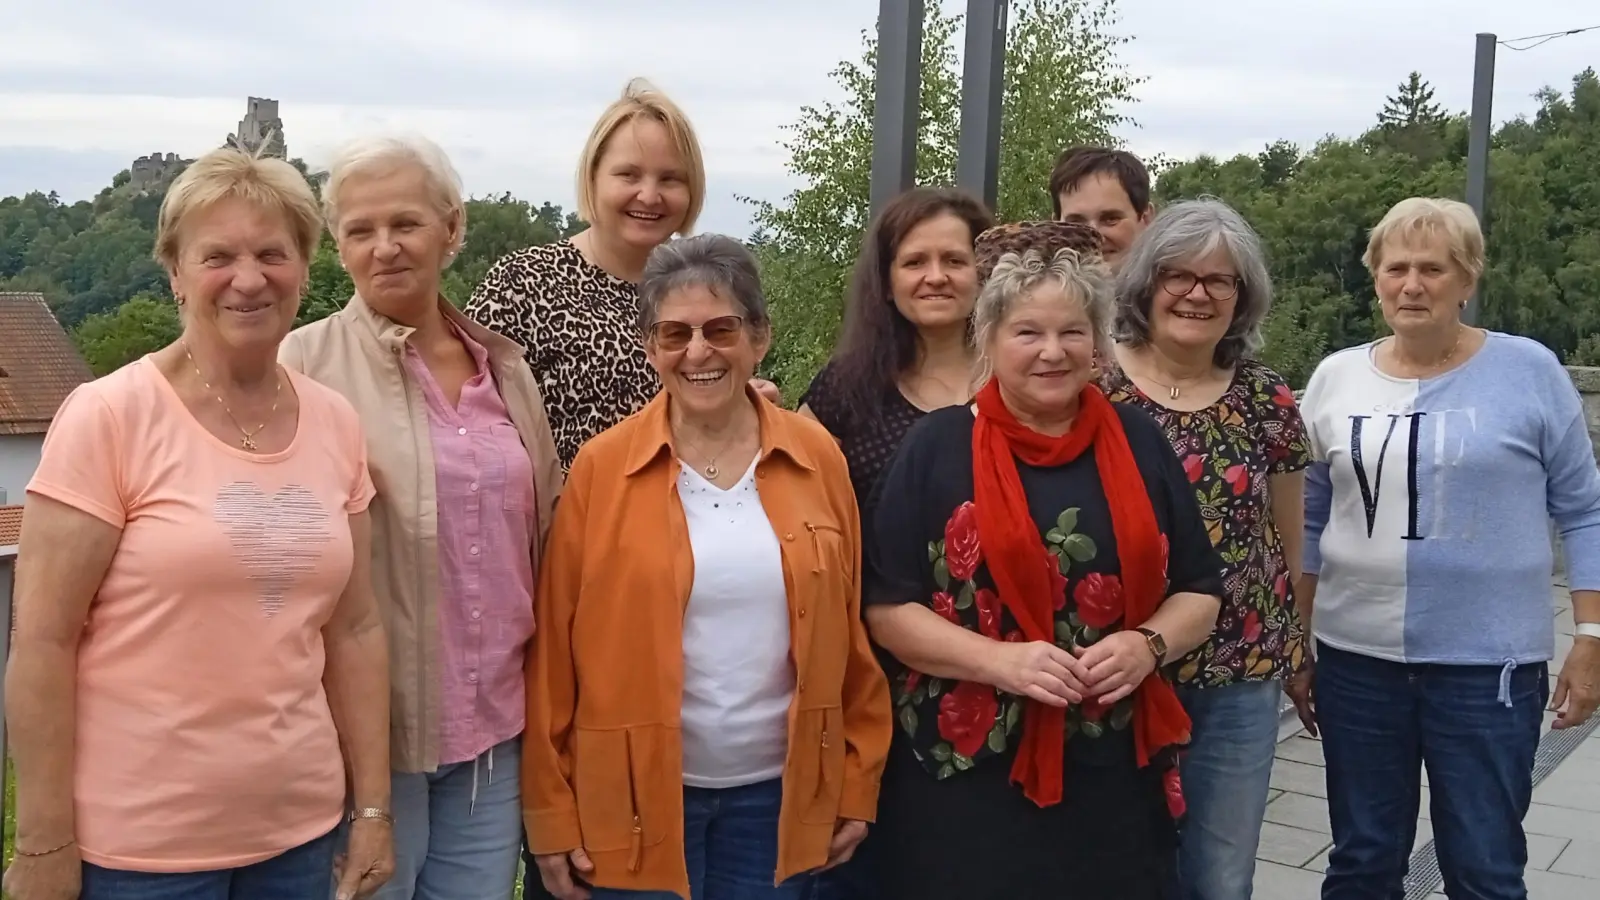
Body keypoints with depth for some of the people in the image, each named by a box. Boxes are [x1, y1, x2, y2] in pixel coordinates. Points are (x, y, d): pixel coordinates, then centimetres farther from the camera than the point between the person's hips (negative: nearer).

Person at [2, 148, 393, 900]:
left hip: (298, 827, 5)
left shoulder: (336, 423, 3)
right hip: (138, 840, -4)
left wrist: (372, 808, 6)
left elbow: (354, 628, 7)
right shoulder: (108, 416, -11)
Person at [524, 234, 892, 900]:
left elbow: (848, 631, 3)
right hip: (636, 795, -2)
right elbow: (556, 649, -5)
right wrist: (552, 812, -5)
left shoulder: (816, 458, -1)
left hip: (780, 792, 2)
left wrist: (858, 781, 4)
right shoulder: (601, 468, -7)